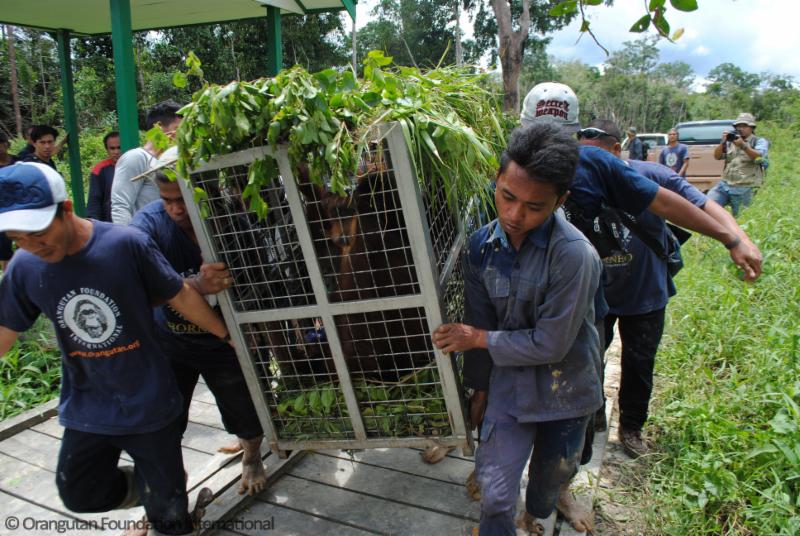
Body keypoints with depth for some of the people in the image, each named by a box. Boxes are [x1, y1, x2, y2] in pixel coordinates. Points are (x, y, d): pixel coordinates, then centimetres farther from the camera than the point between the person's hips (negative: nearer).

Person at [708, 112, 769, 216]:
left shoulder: (759, 141, 5)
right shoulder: (731, 141, 17)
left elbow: (759, 157, -13)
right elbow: (717, 156, 5)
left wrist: (743, 145, -26)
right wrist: (723, 143, -13)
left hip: (745, 189, -4)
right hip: (724, 185, 4)